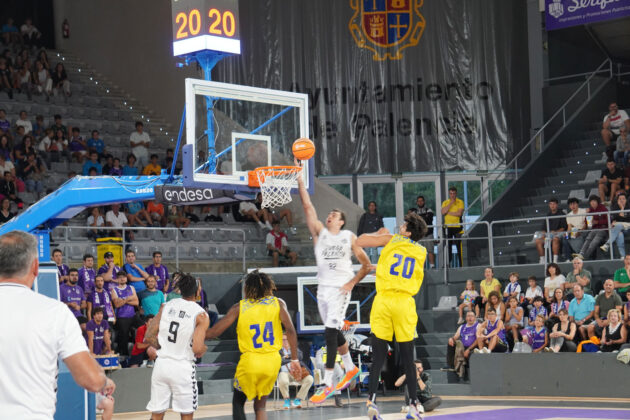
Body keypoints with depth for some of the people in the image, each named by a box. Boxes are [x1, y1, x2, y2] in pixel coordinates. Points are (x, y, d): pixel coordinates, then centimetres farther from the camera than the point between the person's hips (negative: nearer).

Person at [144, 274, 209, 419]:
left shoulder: (166, 306, 4)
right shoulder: (200, 315, -10)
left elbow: (148, 337, 2)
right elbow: (197, 350, -18)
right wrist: (204, 349, 5)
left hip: (161, 364, 4)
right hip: (182, 367, -4)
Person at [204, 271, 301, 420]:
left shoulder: (239, 308, -1)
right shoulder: (278, 303, 2)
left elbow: (215, 332, -3)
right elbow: (290, 330, -7)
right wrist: (294, 360, -3)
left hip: (250, 361, -2)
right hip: (272, 361, 2)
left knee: (238, 402, 19)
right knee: (260, 406, 18)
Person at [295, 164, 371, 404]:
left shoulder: (349, 237, 1)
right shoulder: (319, 232, 8)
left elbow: (366, 265, 4)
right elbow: (307, 206, -1)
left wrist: (352, 283, -8)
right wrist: (299, 180, -8)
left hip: (341, 288, -5)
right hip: (323, 287, 5)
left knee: (330, 332, -15)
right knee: (334, 332, 15)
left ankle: (328, 385, -17)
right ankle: (350, 369, 37)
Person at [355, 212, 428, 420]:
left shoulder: (390, 240, 7)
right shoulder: (422, 251, 13)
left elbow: (360, 241, 10)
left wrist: (379, 233, 27)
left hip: (383, 300, -1)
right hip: (405, 302, 1)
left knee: (378, 356, 0)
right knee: (407, 357, 7)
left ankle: (371, 400, -9)